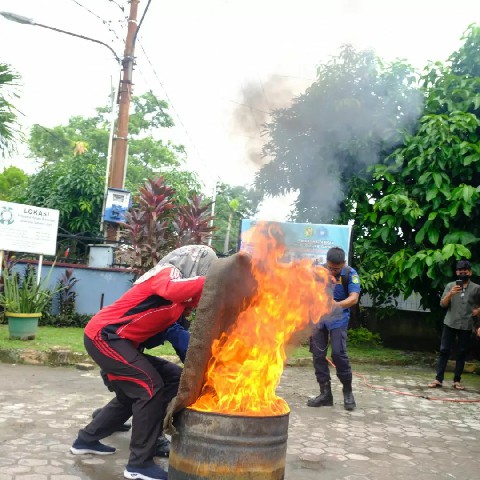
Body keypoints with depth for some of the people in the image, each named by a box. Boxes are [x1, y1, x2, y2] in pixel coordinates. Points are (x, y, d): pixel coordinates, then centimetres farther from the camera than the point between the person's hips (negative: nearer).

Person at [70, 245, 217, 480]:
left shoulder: (174, 280, 15)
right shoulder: (168, 274, -15)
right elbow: (172, 291, -39)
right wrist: (210, 280, -38)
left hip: (108, 338, 10)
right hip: (104, 335, -10)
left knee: (130, 395, 20)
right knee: (151, 388, -14)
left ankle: (86, 440, 35)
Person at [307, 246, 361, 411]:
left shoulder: (350, 274, -9)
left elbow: (354, 298, -19)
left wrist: (337, 305, -34)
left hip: (338, 318, -3)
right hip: (318, 317, 3)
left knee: (338, 353, -13)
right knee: (318, 354, 2)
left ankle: (348, 392, 8)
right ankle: (325, 393, 15)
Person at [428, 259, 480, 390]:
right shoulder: (450, 285, 5)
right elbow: (442, 304, -1)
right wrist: (450, 294, -17)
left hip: (466, 326, 0)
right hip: (450, 324, 0)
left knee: (462, 353, 5)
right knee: (444, 351, -2)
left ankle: (457, 380, 13)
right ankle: (438, 379, -1)